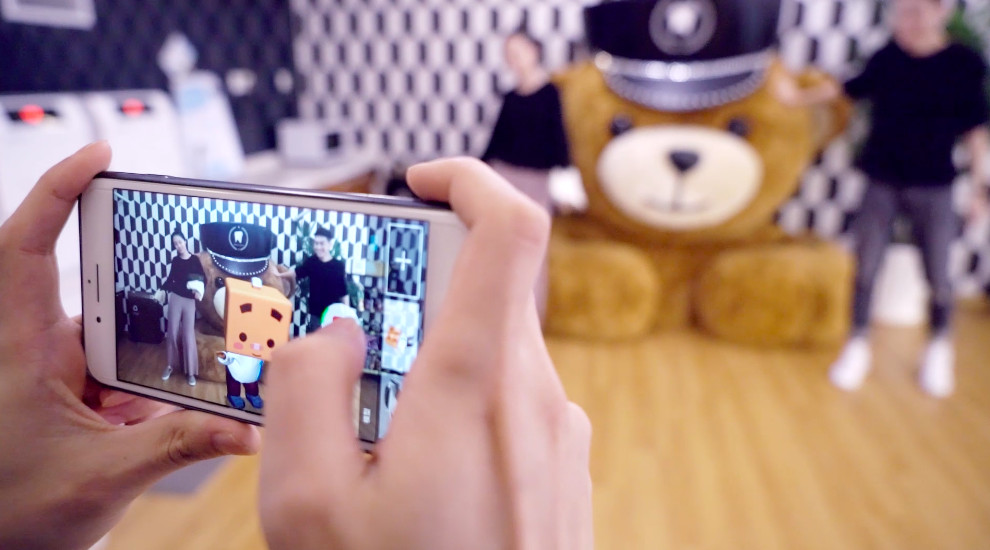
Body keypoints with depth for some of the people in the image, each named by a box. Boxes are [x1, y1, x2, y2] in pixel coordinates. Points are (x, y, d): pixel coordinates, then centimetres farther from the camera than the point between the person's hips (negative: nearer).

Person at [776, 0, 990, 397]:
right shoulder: (886, 59, -2)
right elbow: (851, 89, 16)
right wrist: (801, 96, 20)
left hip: (933, 188, -1)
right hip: (882, 184, 2)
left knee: (939, 276, 3)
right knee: (866, 269, 4)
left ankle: (939, 349, 28)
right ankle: (858, 346, 21)